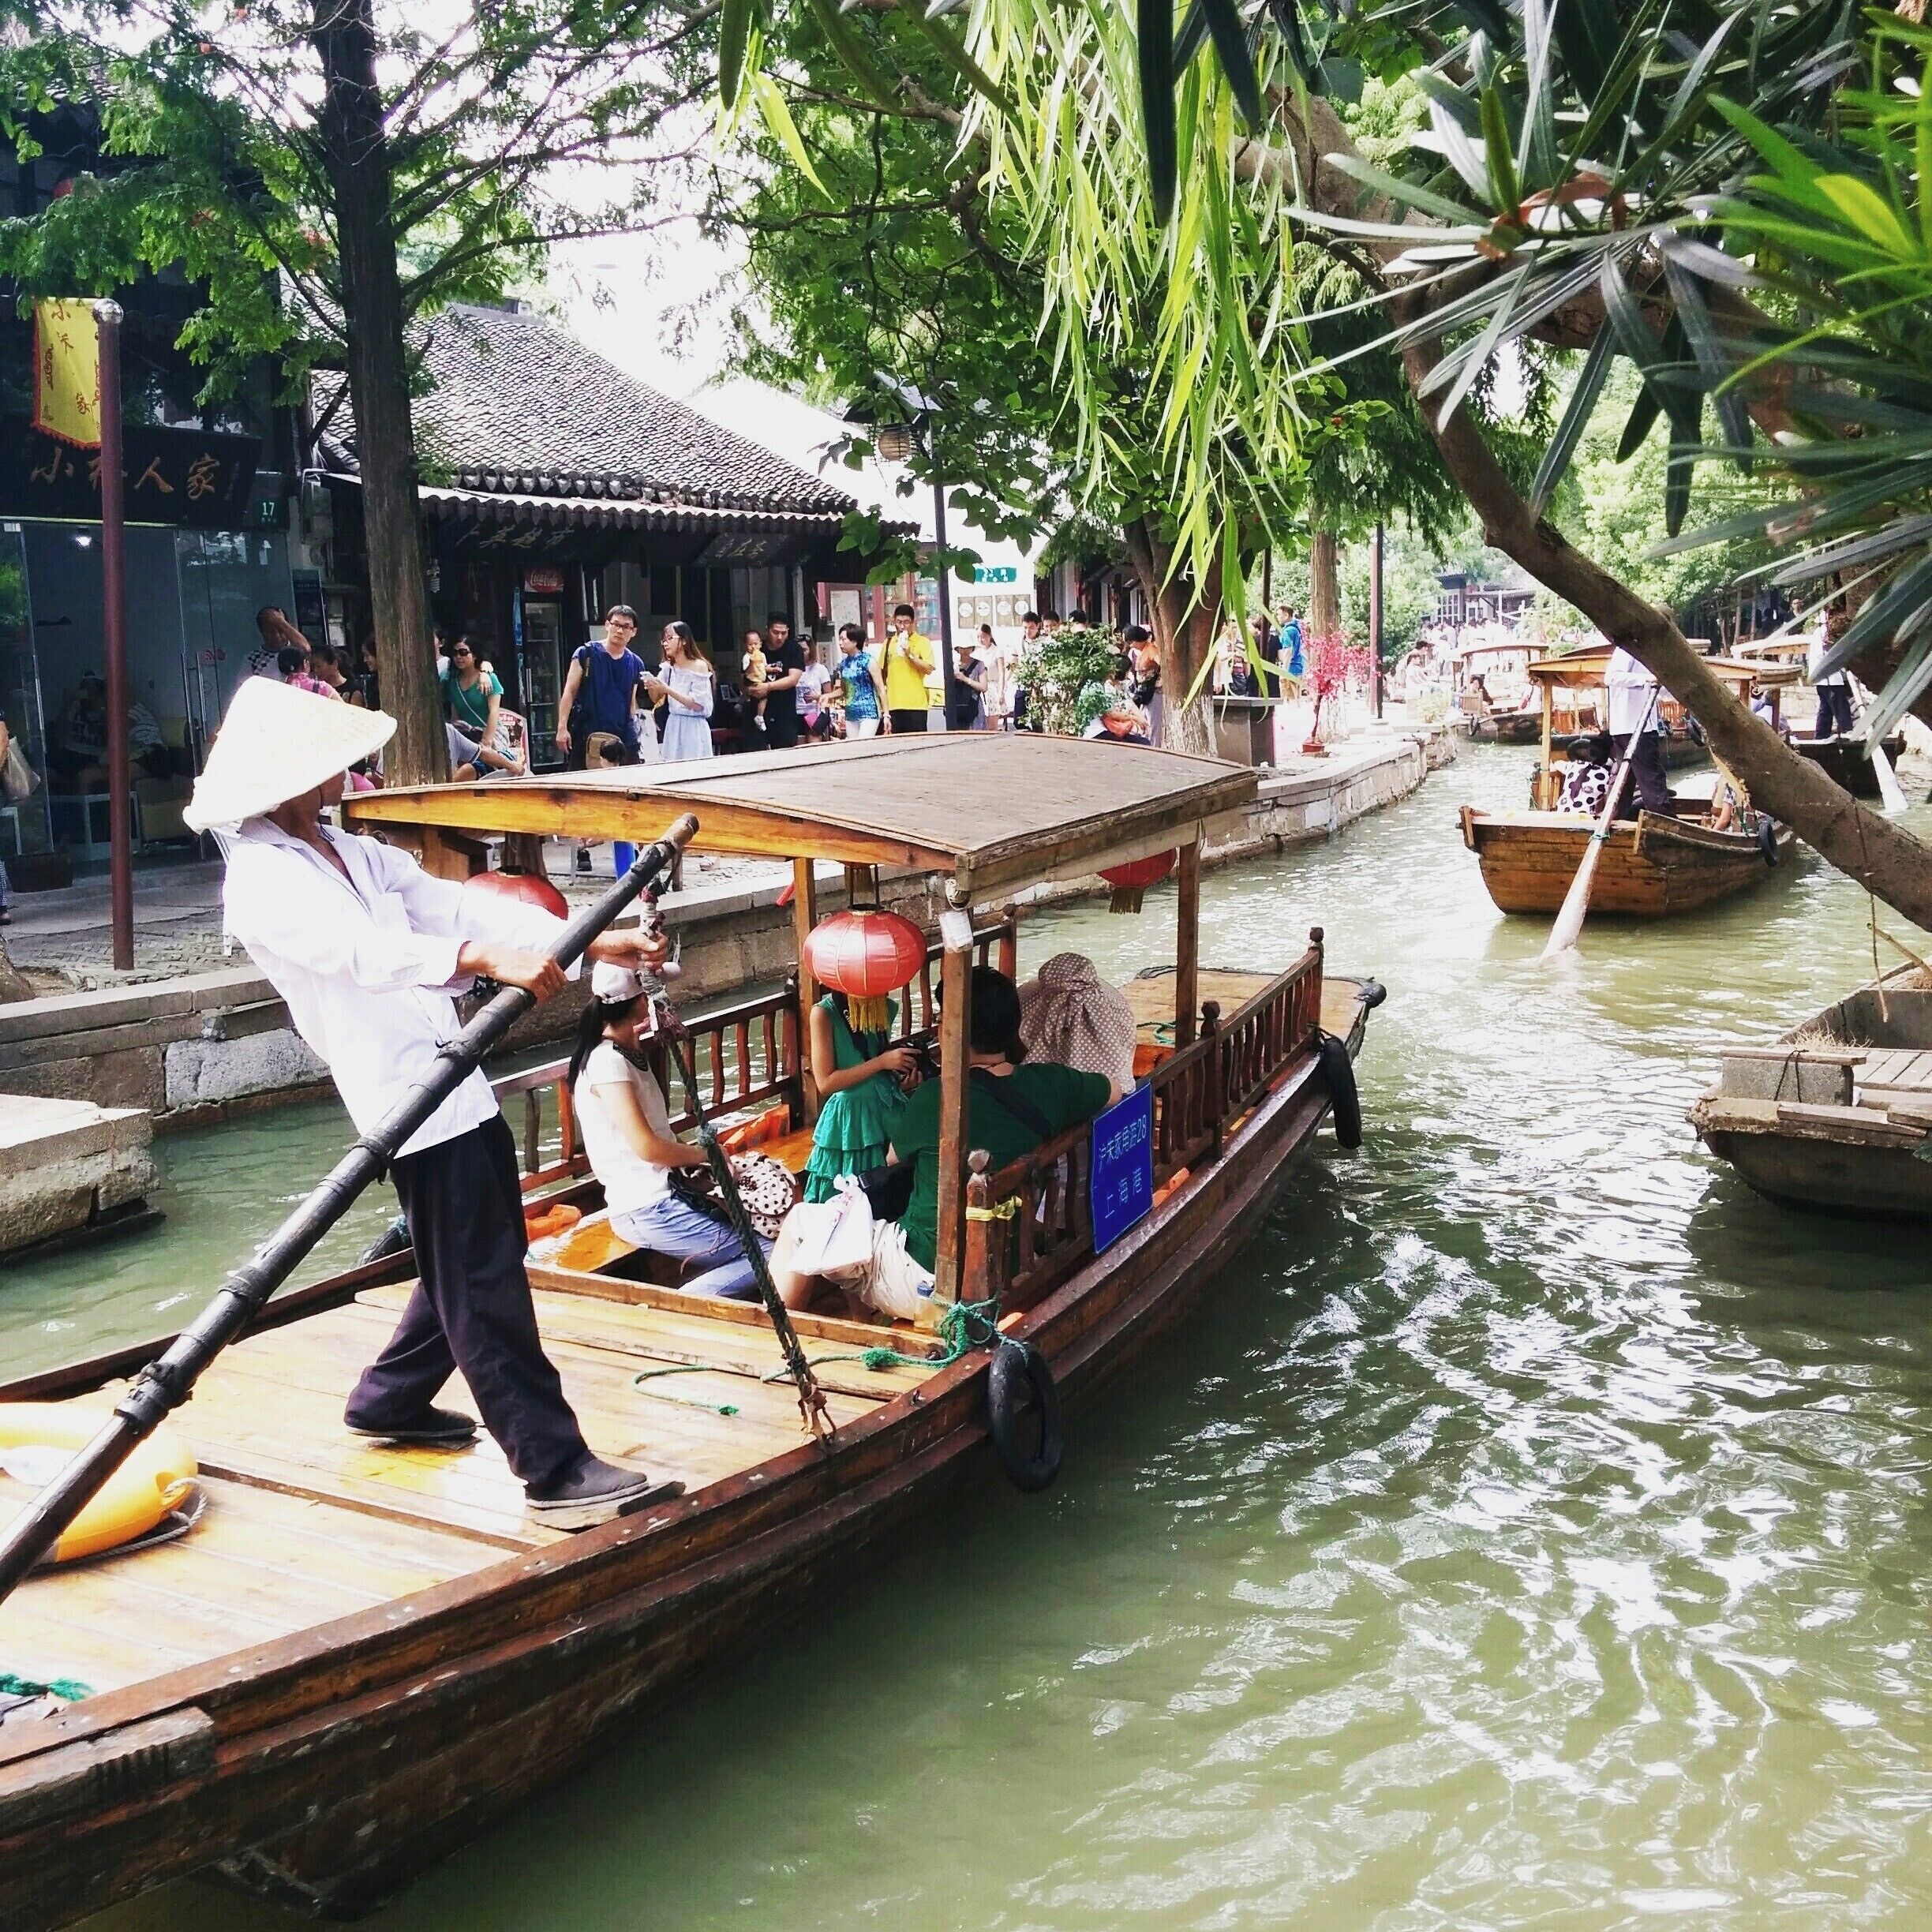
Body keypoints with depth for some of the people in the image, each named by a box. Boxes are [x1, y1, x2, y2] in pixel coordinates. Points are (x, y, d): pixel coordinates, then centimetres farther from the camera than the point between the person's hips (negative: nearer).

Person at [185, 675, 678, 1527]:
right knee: (484, 1285, -7)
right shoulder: (260, 880, -11)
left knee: (476, 1262, 20)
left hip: (455, 1080, 9)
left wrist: (594, 942, 3)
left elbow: (453, 904, 11)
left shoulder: (353, 852, 17)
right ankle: (556, 1470, -2)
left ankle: (390, 1401, 38)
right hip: (410, 1096, -9)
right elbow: (364, 949, -28)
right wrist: (485, 959, -43)